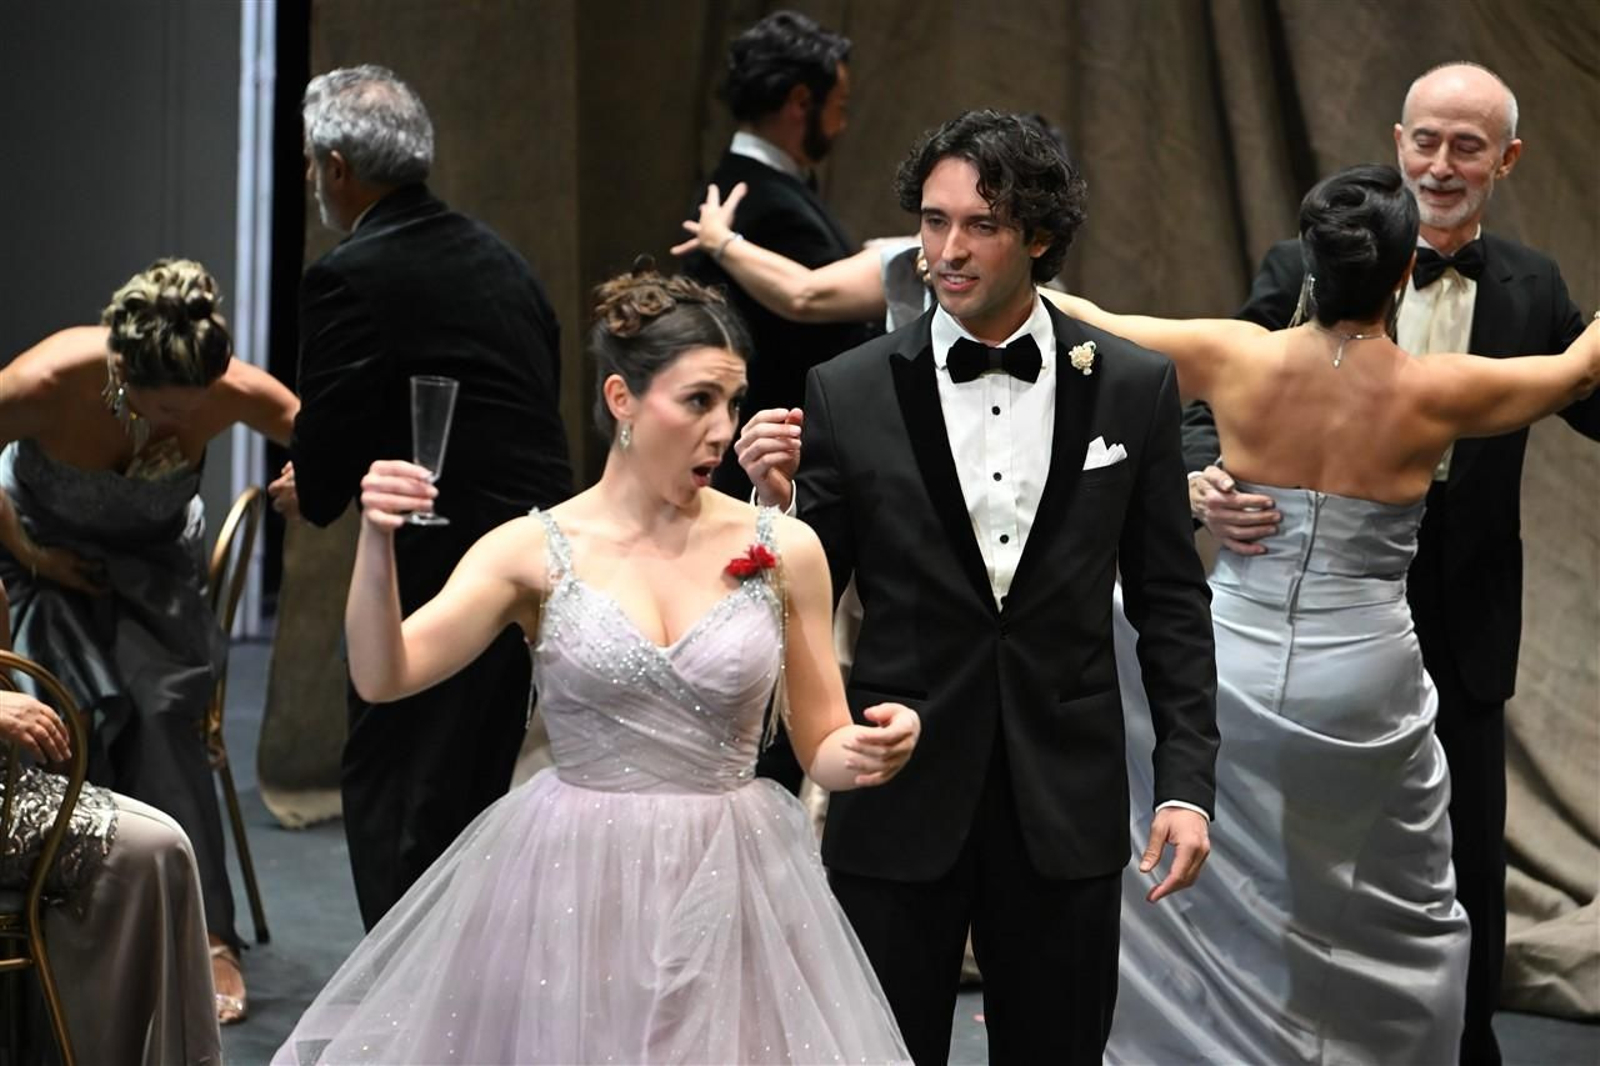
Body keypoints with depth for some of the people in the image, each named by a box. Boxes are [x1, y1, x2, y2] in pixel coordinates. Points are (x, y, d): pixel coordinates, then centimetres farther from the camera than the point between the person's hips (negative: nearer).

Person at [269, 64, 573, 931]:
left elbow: (327, 449, -12)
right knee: (473, 792, 19)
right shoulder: (499, 258, 11)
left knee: (388, 796, 2)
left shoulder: (350, 279, -13)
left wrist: (311, 492, 12)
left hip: (439, 567, -8)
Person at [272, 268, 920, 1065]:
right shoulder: (536, 551, -3)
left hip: (730, 888, 1)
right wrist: (377, 546, -29)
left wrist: (874, 750, -16)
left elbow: (822, 748, 6)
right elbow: (382, 677, -13)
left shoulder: (783, 550, 0)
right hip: (571, 886, -1)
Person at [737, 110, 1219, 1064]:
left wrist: (1187, 781, -1)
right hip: (899, 801, -1)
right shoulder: (849, 394, -3)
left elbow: (1170, 601, 5)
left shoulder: (1133, 387, 0)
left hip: (1064, 804, 1)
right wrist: (777, 503, -18)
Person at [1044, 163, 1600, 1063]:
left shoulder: (1238, 360, -8)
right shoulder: (1436, 393, -11)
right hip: (1362, 695, -1)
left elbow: (1085, 323, 3)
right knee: (1404, 925, 18)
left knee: (1205, 908, 15)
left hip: (1232, 677, 2)